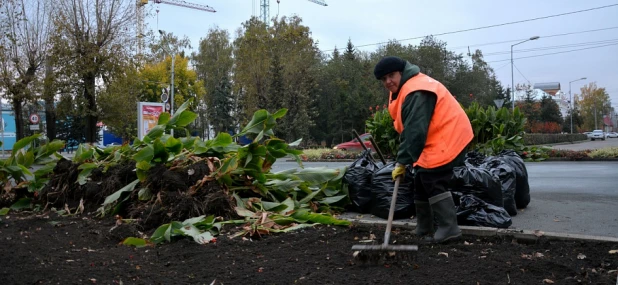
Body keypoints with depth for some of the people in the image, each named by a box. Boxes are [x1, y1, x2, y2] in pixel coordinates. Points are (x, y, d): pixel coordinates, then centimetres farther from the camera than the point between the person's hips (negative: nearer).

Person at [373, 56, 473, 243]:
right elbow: (407, 128, 16)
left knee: (434, 182, -13)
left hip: (447, 139, -11)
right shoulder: (402, 89, 12)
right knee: (422, 181, 12)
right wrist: (404, 157, 7)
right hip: (435, 140, 11)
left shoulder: (416, 92, -23)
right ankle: (424, 229, 22)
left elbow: (414, 131, -28)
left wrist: (402, 161, -24)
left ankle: (449, 228, -6)